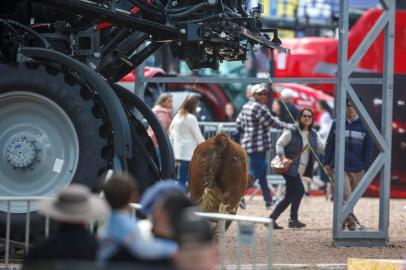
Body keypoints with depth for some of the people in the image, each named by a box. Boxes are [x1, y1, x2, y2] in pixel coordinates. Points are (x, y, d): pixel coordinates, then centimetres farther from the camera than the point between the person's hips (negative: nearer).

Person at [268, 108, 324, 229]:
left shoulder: (313, 135, 13)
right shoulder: (292, 132, -6)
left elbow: (322, 148, 16)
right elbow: (279, 144, -6)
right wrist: (283, 158, -20)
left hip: (300, 171, 7)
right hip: (291, 168, -7)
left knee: (289, 197, 6)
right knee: (299, 190, -17)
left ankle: (271, 219, 12)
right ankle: (293, 220, -7)